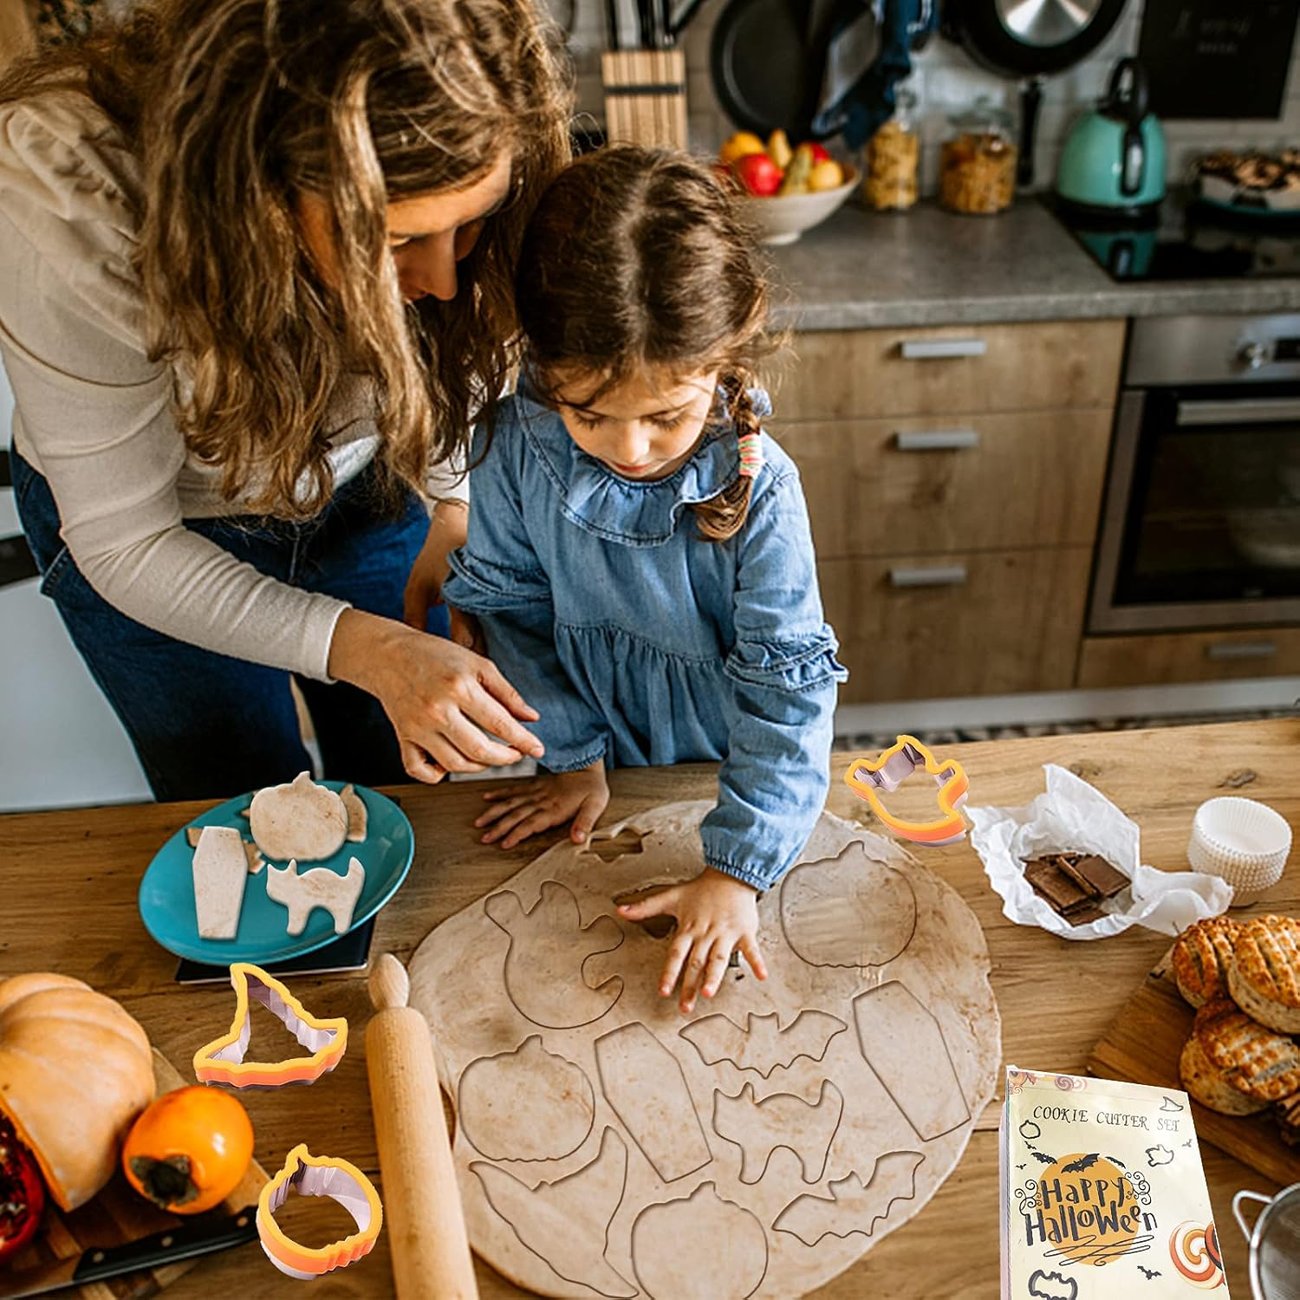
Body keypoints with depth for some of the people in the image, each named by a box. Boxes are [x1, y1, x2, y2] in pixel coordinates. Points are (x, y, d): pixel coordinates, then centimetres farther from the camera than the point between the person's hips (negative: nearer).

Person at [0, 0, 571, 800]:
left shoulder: (422, 171, -29)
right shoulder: (67, 201, -38)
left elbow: (457, 346, -6)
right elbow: (122, 544, -30)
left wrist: (454, 507, -22)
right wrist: (369, 651, -40)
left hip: (366, 489, 3)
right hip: (161, 531, -2)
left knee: (404, 786, 17)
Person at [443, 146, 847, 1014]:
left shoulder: (757, 486, -29)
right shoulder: (516, 448, -22)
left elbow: (786, 684, -25)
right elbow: (511, 604, -6)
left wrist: (737, 872, -26)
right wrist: (574, 754, -3)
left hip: (724, 768, -2)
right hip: (608, 761, 3)